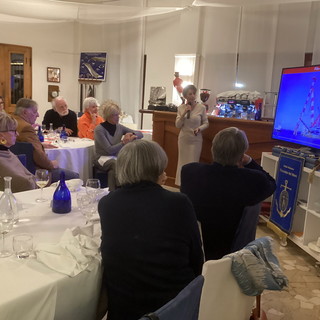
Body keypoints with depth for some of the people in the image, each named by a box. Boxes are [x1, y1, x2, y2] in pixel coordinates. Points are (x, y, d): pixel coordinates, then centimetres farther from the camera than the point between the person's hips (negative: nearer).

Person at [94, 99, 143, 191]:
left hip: (117, 157, 5)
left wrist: (132, 135, -14)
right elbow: (109, 150, -18)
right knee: (115, 164, -36)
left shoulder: (119, 127, 5)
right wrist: (124, 142, -19)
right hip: (103, 158, -4)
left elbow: (140, 134, 7)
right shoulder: (99, 129, -11)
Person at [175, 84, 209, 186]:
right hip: (183, 139, 2)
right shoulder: (181, 108, 0)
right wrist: (184, 113, -16)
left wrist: (199, 128, -19)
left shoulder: (201, 107, -7)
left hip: (195, 140, -2)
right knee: (182, 162, 11)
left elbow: (206, 123, 1)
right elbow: (177, 125, -3)